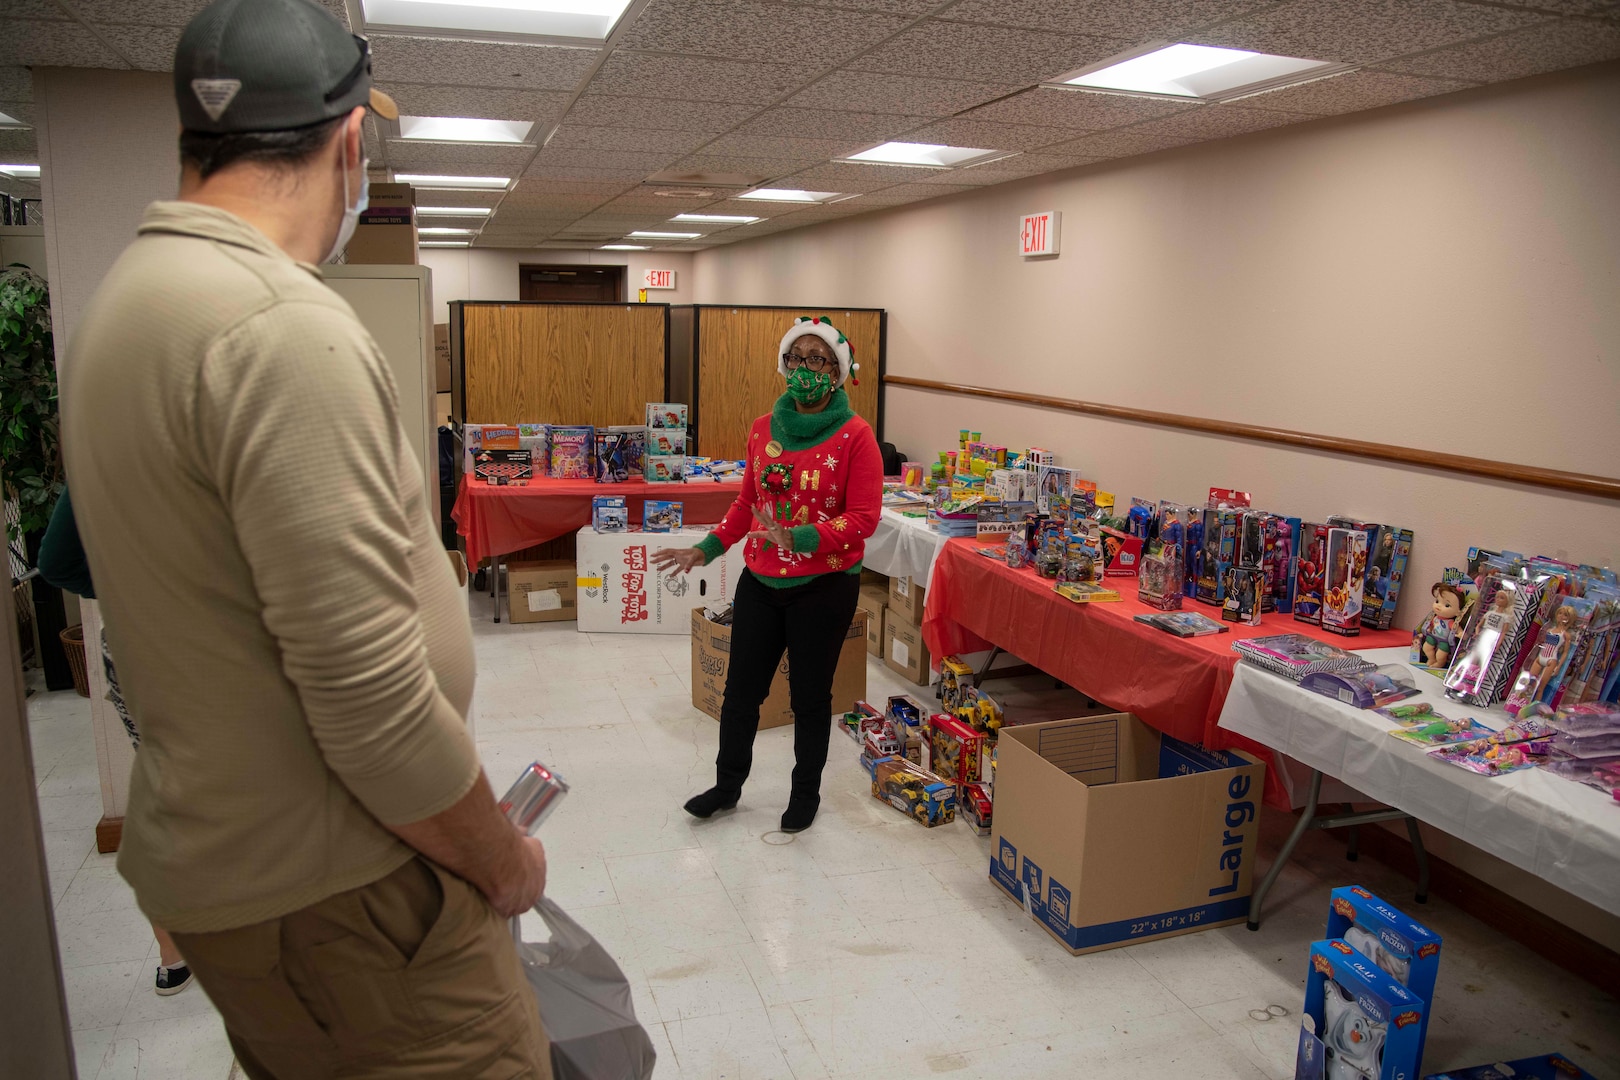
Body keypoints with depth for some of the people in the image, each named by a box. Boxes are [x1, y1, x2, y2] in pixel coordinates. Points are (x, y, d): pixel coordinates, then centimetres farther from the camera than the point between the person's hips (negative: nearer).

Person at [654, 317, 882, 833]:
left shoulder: (855, 436, -11)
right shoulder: (763, 429, 5)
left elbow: (863, 517, -15)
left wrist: (799, 538, -26)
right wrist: (705, 550, 7)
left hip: (824, 587, -4)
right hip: (760, 581, 4)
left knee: (810, 695, 11)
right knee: (741, 690, 13)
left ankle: (806, 793, 33)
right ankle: (727, 784, 35)